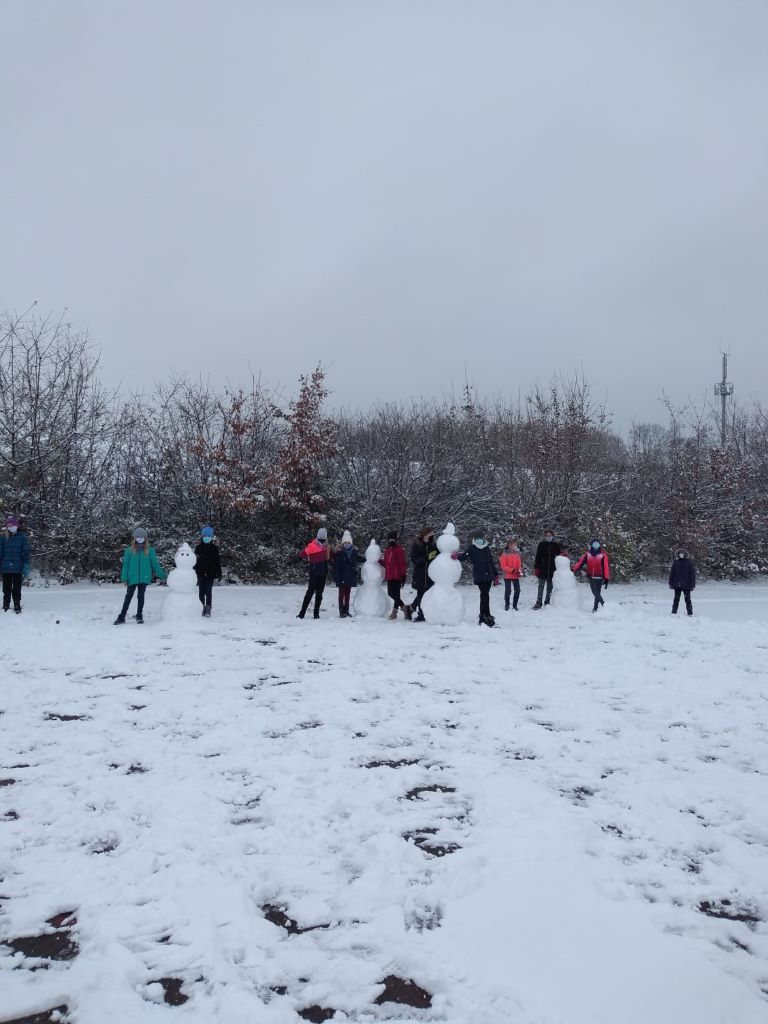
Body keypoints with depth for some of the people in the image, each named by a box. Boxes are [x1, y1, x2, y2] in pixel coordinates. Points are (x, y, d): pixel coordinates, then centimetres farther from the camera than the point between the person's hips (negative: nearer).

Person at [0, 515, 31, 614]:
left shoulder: (22, 537, -1)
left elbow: (25, 553, -2)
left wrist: (26, 566, -8)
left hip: (18, 569, -1)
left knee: (17, 589, 6)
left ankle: (17, 607, 16)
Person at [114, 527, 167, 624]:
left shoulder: (150, 551, 3)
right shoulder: (129, 551, 1)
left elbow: (155, 564, 7)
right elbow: (125, 565, 1)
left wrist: (162, 575, 4)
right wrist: (124, 578, -5)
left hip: (144, 578, 0)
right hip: (132, 578, 0)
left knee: (141, 596, 9)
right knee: (128, 596, 5)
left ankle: (139, 616, 21)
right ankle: (122, 617, 10)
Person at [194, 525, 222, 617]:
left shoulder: (214, 548, 3)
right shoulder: (198, 548, 5)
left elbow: (218, 561, 5)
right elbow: (194, 561, 7)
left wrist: (219, 573, 3)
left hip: (210, 574, -2)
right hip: (200, 574, 2)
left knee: (208, 591, -7)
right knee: (201, 592, 6)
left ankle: (208, 610, -3)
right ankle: (202, 608, 16)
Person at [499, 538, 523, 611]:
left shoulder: (517, 554, 4)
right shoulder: (505, 554, -9)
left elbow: (519, 564, 11)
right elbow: (503, 566, -10)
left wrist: (520, 571, -8)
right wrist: (512, 570, -19)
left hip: (516, 576, 4)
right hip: (507, 576, -4)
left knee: (517, 590, 4)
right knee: (508, 591, 1)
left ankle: (515, 605, 19)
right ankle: (507, 605, 19)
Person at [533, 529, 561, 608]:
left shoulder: (556, 545, 5)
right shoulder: (541, 544, 1)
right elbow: (537, 557, 1)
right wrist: (536, 568, -5)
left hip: (552, 569, 2)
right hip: (542, 569, -2)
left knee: (550, 587, 9)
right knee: (541, 586, -1)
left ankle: (547, 602, 18)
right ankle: (538, 602, 0)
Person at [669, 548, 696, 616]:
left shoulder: (689, 562, -1)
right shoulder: (675, 562, 4)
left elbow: (693, 574, 0)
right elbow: (672, 574, 7)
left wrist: (692, 584, -6)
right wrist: (671, 583, 2)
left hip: (686, 585, -2)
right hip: (677, 584, 2)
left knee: (687, 599, 1)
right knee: (676, 599, 7)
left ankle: (690, 613, 8)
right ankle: (674, 612, 14)